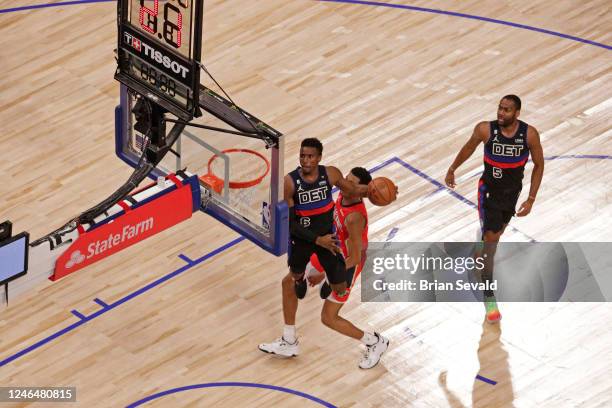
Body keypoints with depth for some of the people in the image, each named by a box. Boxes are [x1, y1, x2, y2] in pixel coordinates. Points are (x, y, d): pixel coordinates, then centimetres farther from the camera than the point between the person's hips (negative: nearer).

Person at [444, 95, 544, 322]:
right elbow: (469, 148, -1)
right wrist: (452, 170, 12)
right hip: (489, 191, -3)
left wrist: (531, 199, -10)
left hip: (512, 192, 3)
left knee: (496, 232, 26)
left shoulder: (529, 134, -21)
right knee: (491, 240, -9)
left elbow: (538, 165, -8)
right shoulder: (485, 130, -23)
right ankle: (488, 297, -4)